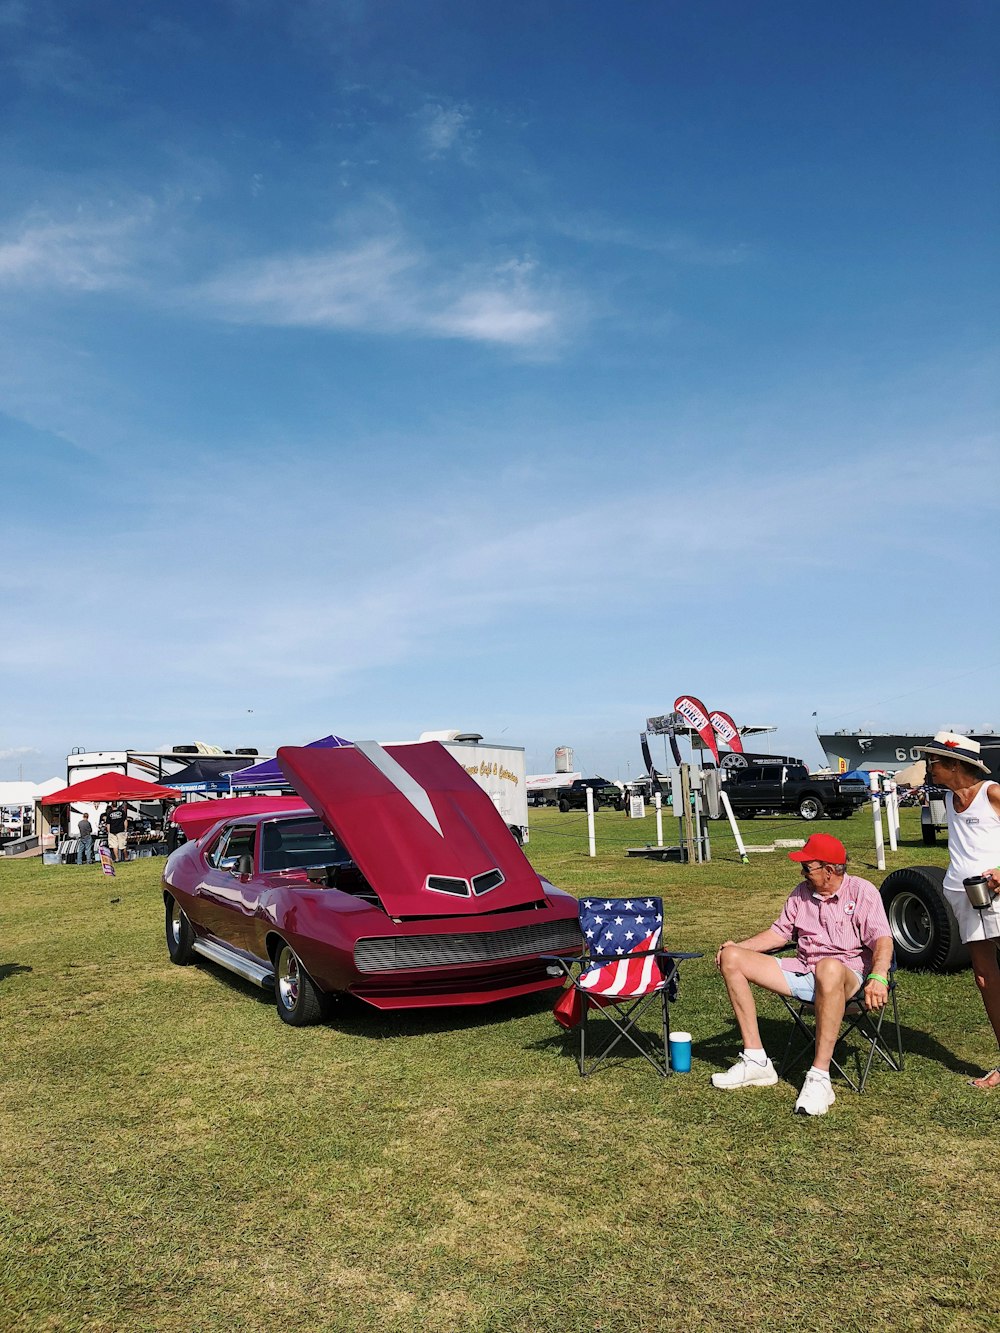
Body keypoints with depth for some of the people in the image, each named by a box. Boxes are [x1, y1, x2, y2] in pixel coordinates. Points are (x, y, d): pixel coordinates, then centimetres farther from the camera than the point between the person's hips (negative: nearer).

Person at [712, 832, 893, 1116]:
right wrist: (738, 945, 11)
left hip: (849, 977, -7)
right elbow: (780, 933, 24)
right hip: (802, 973, 7)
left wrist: (878, 977, -34)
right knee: (731, 959, -6)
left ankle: (820, 1077, -40)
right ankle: (756, 1060, -9)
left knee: (828, 967, -44)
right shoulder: (801, 893, 15)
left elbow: (882, 940, -15)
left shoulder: (862, 892, -3)